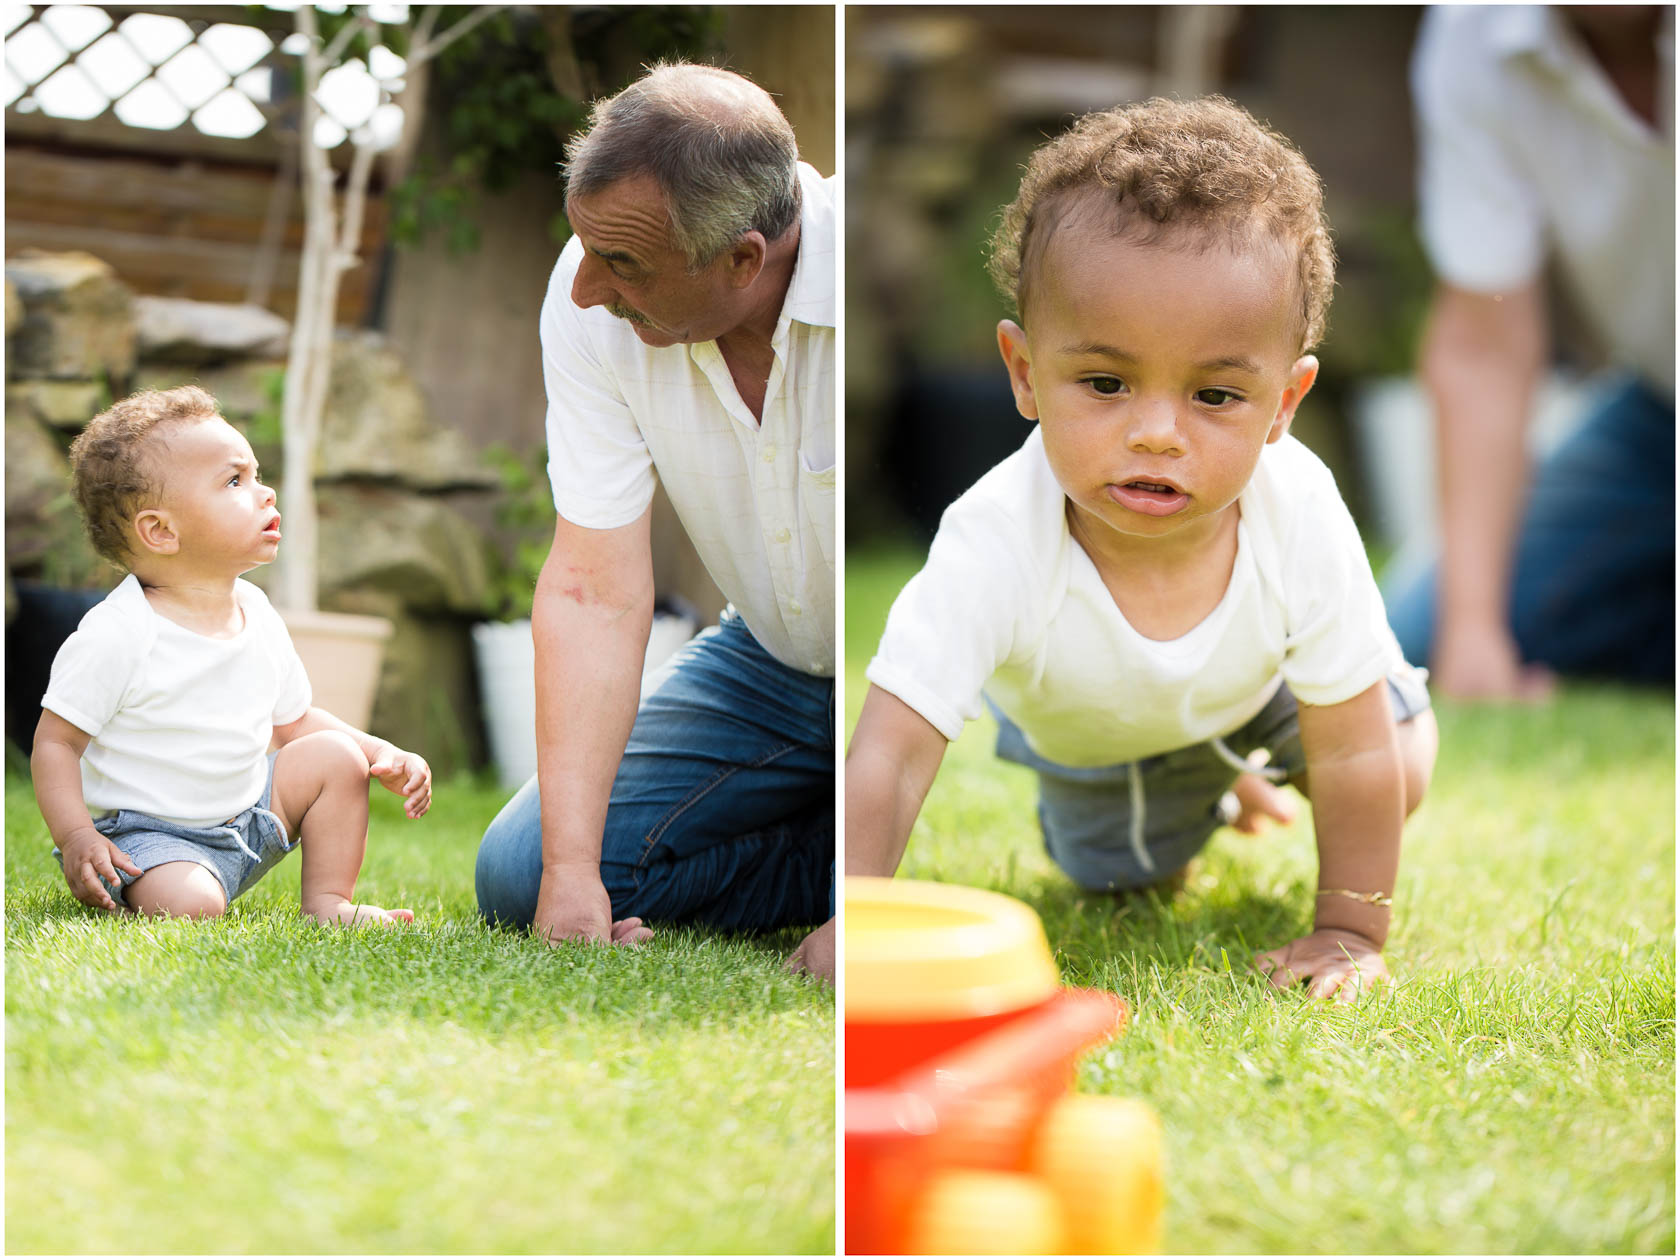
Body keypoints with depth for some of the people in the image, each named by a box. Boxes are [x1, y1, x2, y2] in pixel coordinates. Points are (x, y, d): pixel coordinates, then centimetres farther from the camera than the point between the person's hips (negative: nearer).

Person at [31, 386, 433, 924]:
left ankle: (327, 900, 7)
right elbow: (54, 743, -14)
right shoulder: (115, 636, -19)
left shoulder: (257, 615, 4)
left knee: (334, 754, 0)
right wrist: (76, 836, -28)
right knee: (189, 904, -33)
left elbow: (294, 722, 15)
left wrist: (385, 756, 2)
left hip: (246, 819, 7)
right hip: (144, 833, -7)